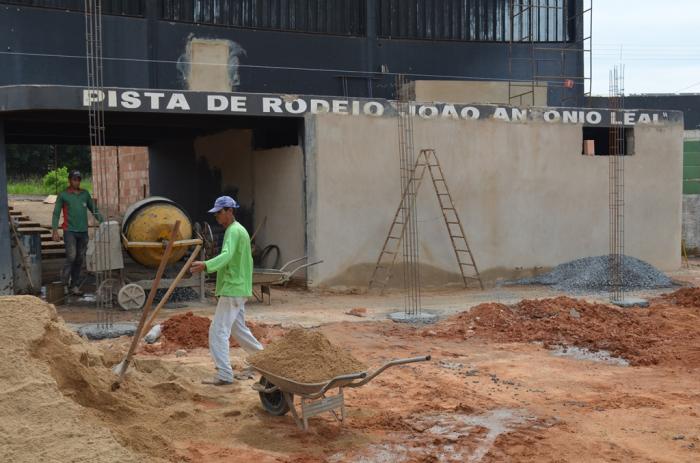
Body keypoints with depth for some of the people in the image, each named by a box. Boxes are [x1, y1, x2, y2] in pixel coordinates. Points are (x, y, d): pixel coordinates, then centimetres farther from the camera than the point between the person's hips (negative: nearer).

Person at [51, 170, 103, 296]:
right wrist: (55, 231, -9)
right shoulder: (63, 195, 2)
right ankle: (64, 281, 2)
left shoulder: (85, 194, 12)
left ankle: (74, 285, 14)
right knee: (71, 256, -16)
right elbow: (56, 213, 1)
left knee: (79, 259, 6)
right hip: (70, 231, -4)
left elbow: (94, 209, 18)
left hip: (83, 231, 4)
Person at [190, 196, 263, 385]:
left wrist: (205, 265, -44)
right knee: (238, 329, 21)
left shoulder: (234, 231, -13)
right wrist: (247, 286, 29)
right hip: (240, 289, 10)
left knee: (218, 331, -11)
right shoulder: (241, 231, 19)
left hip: (232, 289, -10)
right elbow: (248, 261, 25)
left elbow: (226, 256, -31)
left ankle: (224, 375, -14)